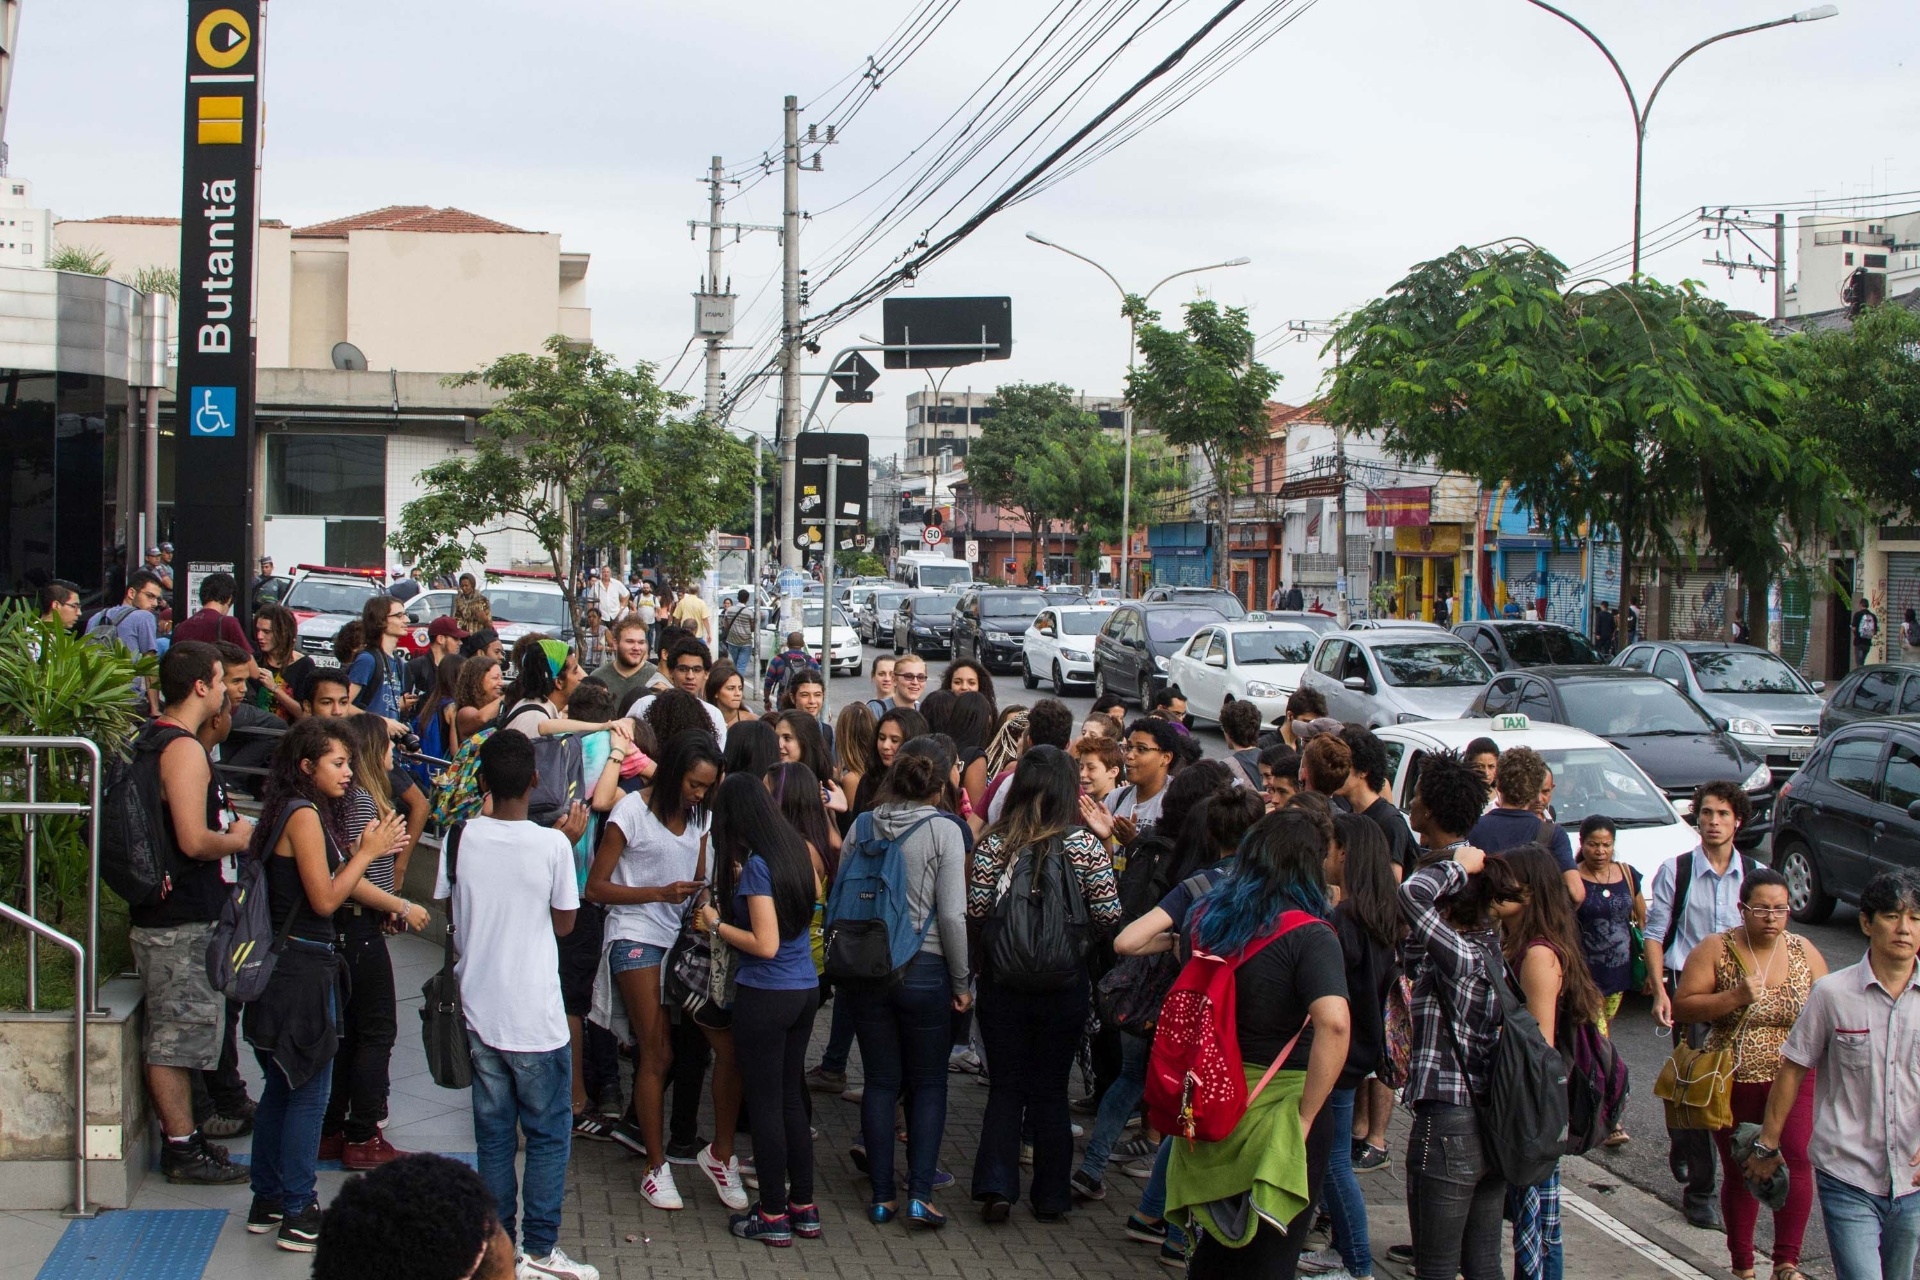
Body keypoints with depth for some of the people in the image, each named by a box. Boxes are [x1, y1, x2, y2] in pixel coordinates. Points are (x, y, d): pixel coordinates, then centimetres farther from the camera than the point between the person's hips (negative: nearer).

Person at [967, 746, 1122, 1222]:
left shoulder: (993, 844, -8)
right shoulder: (1084, 846, -10)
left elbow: (975, 912, -9)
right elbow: (1109, 917, -9)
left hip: (1002, 982, 0)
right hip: (1064, 986, 0)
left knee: (1005, 1087, 13)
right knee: (1050, 1090, 12)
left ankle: (996, 1185, 1)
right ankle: (1051, 1197, 18)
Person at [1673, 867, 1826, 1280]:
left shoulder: (1804, 952, 4)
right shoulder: (1715, 950, -5)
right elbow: (1681, 1006, -10)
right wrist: (1735, 996, -21)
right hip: (1733, 1083, -1)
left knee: (1796, 1160, -17)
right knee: (1739, 1172, 8)